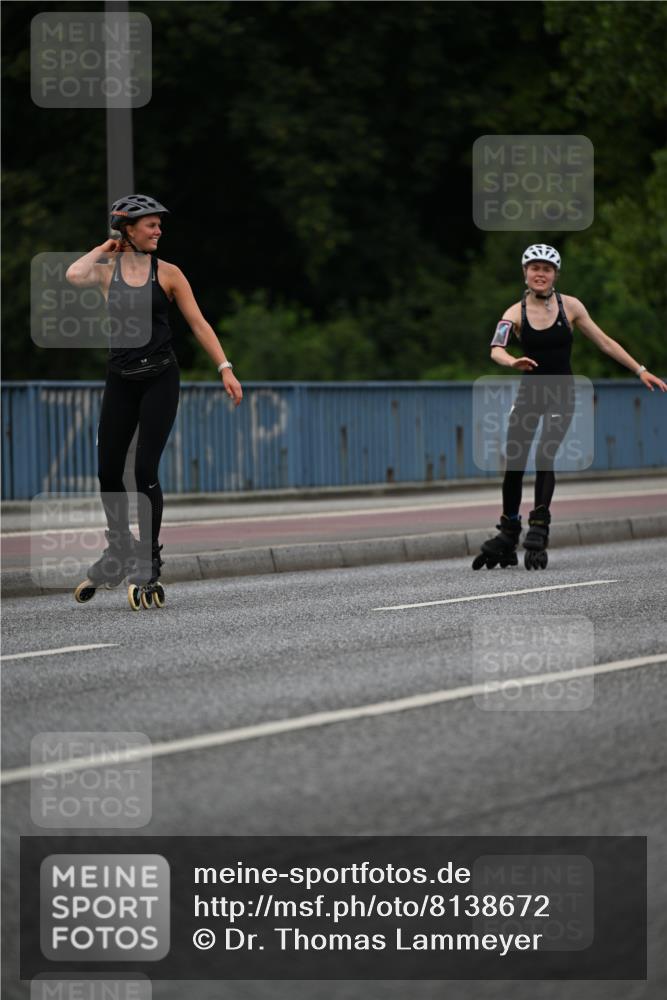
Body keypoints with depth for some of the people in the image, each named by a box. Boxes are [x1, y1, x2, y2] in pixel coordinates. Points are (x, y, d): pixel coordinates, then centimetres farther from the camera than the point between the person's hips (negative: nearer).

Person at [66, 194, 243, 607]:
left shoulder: (167, 273, 2)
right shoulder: (106, 270, 4)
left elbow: (199, 323, 2)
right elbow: (74, 275, -19)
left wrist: (225, 368, -7)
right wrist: (104, 249, -2)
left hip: (160, 377, -2)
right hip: (121, 380, 2)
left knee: (146, 470, -10)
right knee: (108, 472, 5)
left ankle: (150, 562, -1)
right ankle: (120, 552, 25)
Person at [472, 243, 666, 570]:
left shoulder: (570, 307, -4)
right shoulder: (515, 313, -4)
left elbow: (604, 342, 3)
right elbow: (496, 350, -20)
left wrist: (640, 370, 1)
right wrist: (513, 361, -43)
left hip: (561, 393, -1)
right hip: (529, 391, 1)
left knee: (544, 458, -16)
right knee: (514, 464, -1)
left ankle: (538, 532, -9)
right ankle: (507, 537, 13)